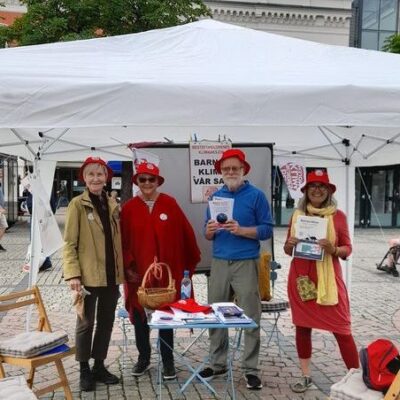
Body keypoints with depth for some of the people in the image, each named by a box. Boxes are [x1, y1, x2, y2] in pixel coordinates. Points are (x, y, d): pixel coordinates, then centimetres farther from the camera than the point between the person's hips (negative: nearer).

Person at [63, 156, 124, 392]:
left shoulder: (112, 205, 8)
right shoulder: (77, 204, -7)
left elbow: (118, 240, 11)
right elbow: (70, 243, -9)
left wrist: (121, 270, 8)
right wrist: (73, 274, -17)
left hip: (111, 275, 5)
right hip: (88, 275, -5)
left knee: (106, 322, 14)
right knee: (86, 323, 7)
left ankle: (99, 366, 29)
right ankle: (85, 370, 23)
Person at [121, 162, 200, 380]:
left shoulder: (170, 204, -3)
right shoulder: (129, 208, -1)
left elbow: (186, 234, 2)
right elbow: (123, 241, 0)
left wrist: (191, 261, 7)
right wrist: (127, 266, -6)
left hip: (167, 271, -1)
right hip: (138, 272, 1)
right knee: (139, 316, 12)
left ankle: (168, 361, 22)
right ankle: (143, 357, 31)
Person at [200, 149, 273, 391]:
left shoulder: (256, 195, -1)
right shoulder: (215, 197, 13)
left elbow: (267, 230, -5)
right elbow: (208, 236, 15)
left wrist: (241, 230, -18)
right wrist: (210, 230, -8)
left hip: (246, 263, -4)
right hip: (219, 262, 4)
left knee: (250, 317, 1)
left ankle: (251, 369, 12)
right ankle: (218, 363, 23)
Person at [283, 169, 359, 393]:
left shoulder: (338, 216, -2)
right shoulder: (297, 215, 6)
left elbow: (348, 249, 0)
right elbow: (288, 250, 13)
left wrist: (332, 249, -20)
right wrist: (289, 244, -10)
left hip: (328, 278, -3)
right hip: (301, 277, 3)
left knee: (341, 329, -3)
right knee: (302, 326, 9)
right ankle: (306, 376, 23)